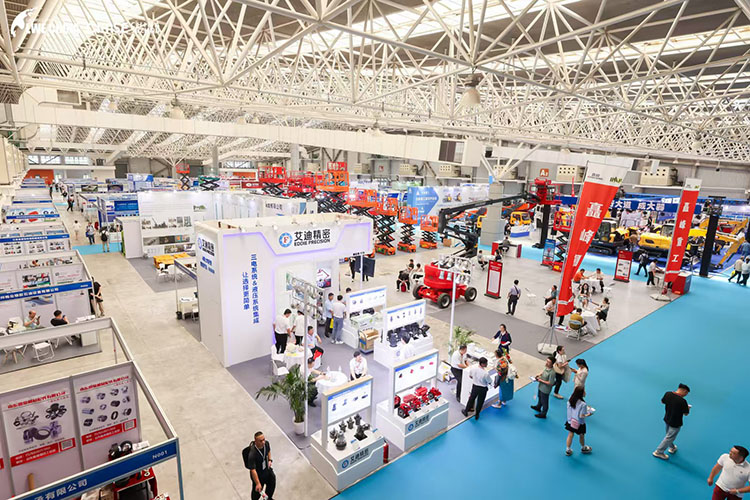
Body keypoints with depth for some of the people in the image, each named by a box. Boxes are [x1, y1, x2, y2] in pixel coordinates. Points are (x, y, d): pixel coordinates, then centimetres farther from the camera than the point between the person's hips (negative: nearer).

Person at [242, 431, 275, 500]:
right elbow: (253, 470, -34)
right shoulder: (252, 454, -39)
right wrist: (258, 484, -30)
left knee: (272, 484, 25)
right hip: (258, 474, -6)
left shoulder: (266, 443, -20)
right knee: (257, 491, 16)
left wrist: (269, 460, -5)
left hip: (267, 469, 6)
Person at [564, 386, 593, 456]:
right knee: (581, 436, 22)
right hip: (579, 423, -4)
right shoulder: (583, 404, -29)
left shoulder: (570, 401, -10)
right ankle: (583, 448, 46)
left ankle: (568, 450, 22)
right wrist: (588, 414, -6)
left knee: (570, 435, 15)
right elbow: (581, 416, -24)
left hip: (570, 421, 4)